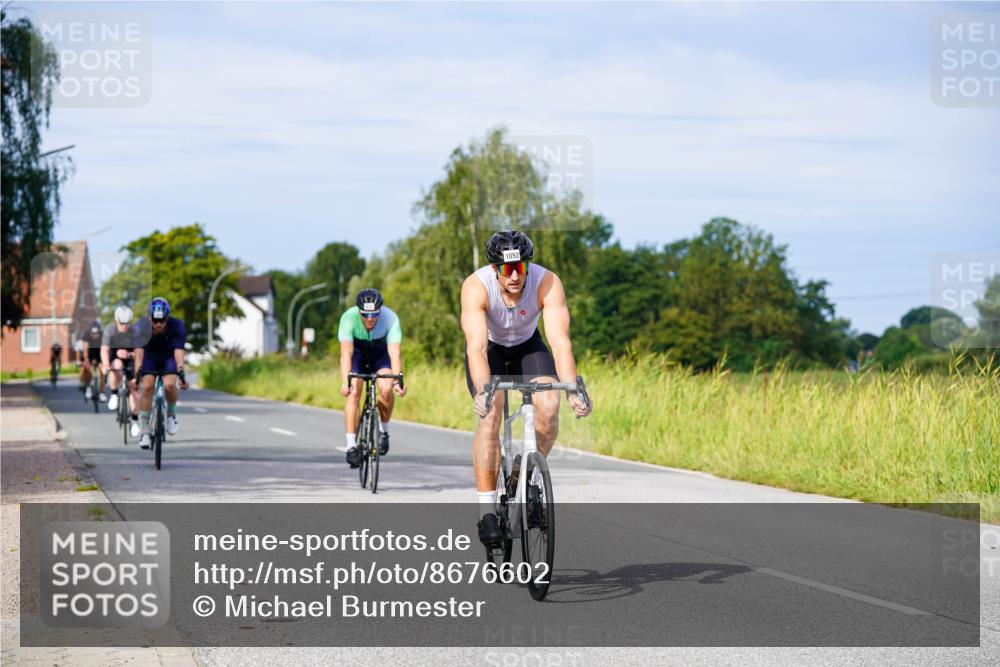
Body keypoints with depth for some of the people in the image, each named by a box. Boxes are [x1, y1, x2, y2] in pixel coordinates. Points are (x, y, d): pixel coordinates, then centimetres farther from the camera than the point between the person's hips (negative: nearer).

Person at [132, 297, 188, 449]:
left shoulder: (176, 326, -30)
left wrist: (181, 372, -49)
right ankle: (144, 432, -10)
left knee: (169, 384, -27)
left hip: (169, 357, 0)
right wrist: (137, 373, -48)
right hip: (150, 357, 1)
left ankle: (171, 414, 4)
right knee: (147, 386, -21)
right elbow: (139, 351, -36)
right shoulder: (142, 326, -29)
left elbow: (178, 351, -36)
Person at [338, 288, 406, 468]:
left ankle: (383, 430, 2)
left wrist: (397, 381, -53)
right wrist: (345, 382, -53)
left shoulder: (391, 318, -33)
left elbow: (395, 353, -39)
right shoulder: (348, 318, -34)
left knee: (386, 390, -24)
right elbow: (346, 353, -41)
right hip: (357, 353, 0)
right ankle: (351, 446, -19)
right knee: (353, 392, -21)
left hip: (381, 354, 0)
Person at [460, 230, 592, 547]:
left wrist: (573, 390, -52)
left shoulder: (548, 283, -31)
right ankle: (487, 511, -19)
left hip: (527, 346, 2)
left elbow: (560, 342, -38)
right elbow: (476, 346, -43)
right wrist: (482, 390, -60)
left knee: (549, 405, -24)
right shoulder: (476, 286, -33)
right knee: (490, 415, -25)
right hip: (490, 348, -2)